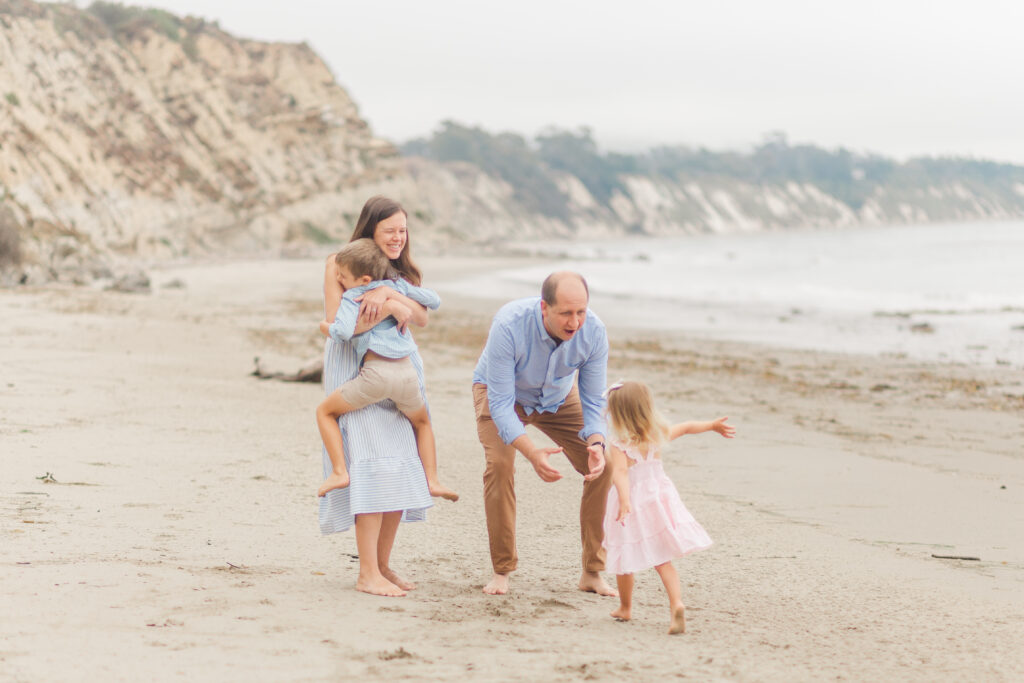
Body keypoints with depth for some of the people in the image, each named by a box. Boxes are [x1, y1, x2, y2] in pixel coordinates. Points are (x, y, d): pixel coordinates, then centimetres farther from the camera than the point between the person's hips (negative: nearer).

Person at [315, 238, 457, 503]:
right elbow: (434, 301, 23)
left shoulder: (351, 297, 3)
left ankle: (339, 472, 4)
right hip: (407, 372, 5)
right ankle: (432, 480, 17)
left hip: (375, 373, -4)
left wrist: (325, 327, 9)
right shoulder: (397, 286, 16)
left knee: (325, 411, 16)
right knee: (422, 422, 32)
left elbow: (343, 332, -13)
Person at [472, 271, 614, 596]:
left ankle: (592, 572, 0)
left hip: (558, 398, 3)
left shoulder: (593, 332, -30)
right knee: (499, 464, -27)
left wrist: (596, 444, -39)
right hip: (500, 391, -3)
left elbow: (593, 401, -19)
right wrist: (532, 453, -50)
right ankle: (501, 571, -12)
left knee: (602, 468, -12)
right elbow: (500, 404, -37)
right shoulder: (509, 325, -41)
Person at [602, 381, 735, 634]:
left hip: (633, 502, -4)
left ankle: (625, 608, 29)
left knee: (625, 559, 15)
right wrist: (712, 425, 33)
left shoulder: (618, 444, -16)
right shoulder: (657, 434, 1)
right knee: (662, 561, 7)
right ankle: (676, 603, -13)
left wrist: (624, 500, -44)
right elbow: (686, 427, 18)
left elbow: (620, 472, -33)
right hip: (659, 498, 4)